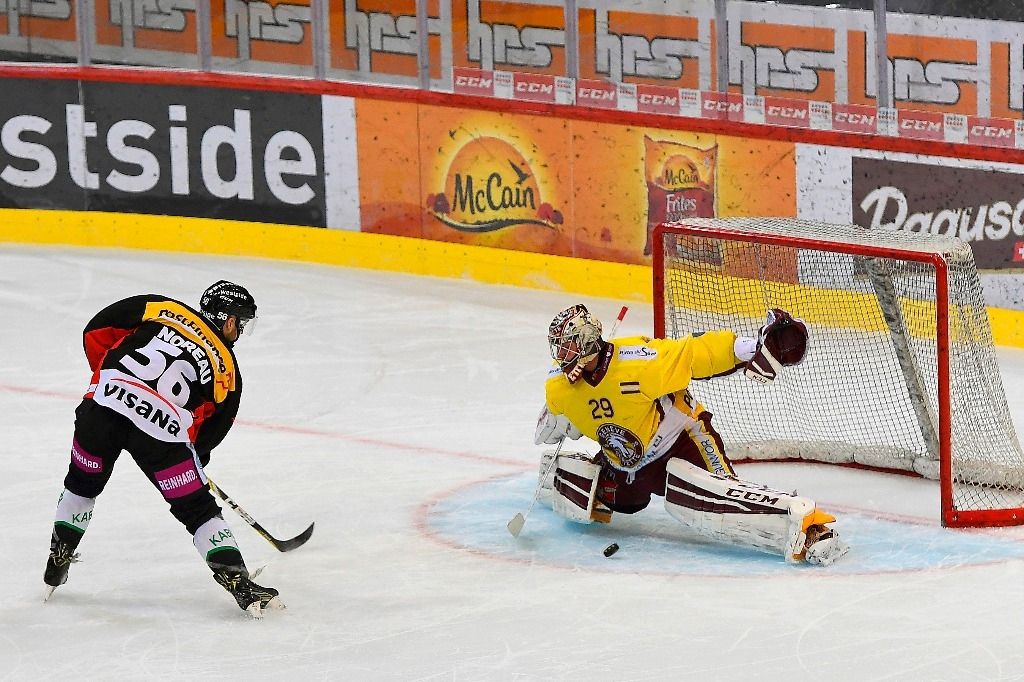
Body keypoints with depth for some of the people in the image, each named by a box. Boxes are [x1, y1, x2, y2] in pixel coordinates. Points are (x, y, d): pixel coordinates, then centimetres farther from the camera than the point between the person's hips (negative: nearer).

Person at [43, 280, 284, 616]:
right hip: (162, 432, -2)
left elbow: (97, 331, 16)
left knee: (82, 484, 29)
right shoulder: (226, 367, 16)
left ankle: (58, 560, 36)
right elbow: (215, 425, 20)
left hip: (103, 404, 2)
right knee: (198, 509, 10)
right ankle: (238, 582, 3)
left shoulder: (163, 310, 18)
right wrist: (194, 457, 39)